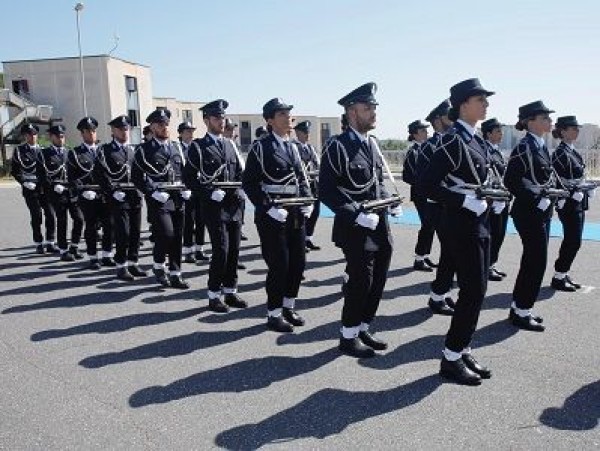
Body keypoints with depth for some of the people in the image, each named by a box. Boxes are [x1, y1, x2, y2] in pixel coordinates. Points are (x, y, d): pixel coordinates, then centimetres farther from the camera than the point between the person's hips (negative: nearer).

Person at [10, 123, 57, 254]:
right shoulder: (19, 150, 3)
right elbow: (14, 170, 3)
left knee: (50, 215, -3)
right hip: (30, 189, -3)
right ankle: (38, 244, 11)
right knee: (36, 216, -1)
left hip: (44, 187, 3)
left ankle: (49, 243, 7)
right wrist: (24, 182, -10)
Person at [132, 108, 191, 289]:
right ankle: (159, 267, 11)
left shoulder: (176, 147, 15)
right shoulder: (144, 150, -1)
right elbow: (137, 176, -6)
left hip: (178, 198, 5)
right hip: (158, 199, -5)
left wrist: (187, 189, 4)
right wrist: (153, 192, -16)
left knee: (177, 237, 6)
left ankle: (175, 274, 15)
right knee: (166, 234, -15)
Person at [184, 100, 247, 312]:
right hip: (215, 207, -6)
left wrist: (240, 191, 2)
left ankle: (230, 291, 21)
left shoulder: (229, 144, 14)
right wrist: (211, 192, -16)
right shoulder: (198, 146, -3)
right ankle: (214, 296, 6)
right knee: (221, 251, -8)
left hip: (234, 207, 6)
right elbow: (189, 178, -7)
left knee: (234, 251, 8)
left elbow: (239, 172, 19)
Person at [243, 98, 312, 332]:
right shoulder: (261, 146, -8)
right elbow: (249, 183, -11)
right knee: (279, 265, -1)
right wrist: (268, 208, -19)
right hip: (273, 216, -7)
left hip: (296, 215, 7)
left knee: (298, 262, 11)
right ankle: (274, 314, 15)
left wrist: (308, 203, 4)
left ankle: (289, 306, 29)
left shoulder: (292, 146, 13)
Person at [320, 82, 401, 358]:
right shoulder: (338, 146, -13)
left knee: (377, 281, 14)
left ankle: (363, 328, 31)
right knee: (359, 282, 0)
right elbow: (326, 190, -17)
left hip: (380, 227, 8)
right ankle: (349, 337, 18)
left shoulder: (372, 144, 12)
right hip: (356, 230, -8)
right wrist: (357, 215, -23)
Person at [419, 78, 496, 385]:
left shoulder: (476, 140, 14)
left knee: (474, 290, 12)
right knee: (473, 291, -5)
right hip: (463, 224, -9)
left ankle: (462, 350, 24)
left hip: (480, 221, 9)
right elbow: (427, 185, -21)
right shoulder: (453, 141, -15)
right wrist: (466, 200, -22)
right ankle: (451, 359, 7)